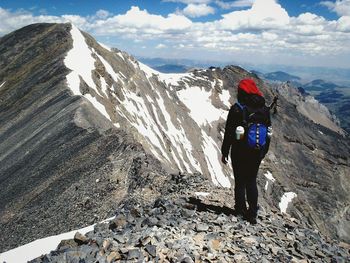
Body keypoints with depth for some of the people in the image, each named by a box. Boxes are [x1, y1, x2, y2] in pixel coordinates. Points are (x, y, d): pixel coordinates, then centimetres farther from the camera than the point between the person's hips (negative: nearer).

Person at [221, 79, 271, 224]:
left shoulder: (236, 109, -14)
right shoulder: (264, 109, 2)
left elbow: (229, 133, -11)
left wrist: (224, 152, -2)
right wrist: (263, 151, 18)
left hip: (239, 153, -4)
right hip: (257, 153, 4)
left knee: (240, 182, 11)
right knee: (252, 182, 15)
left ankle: (240, 210, 23)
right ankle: (252, 213, 16)